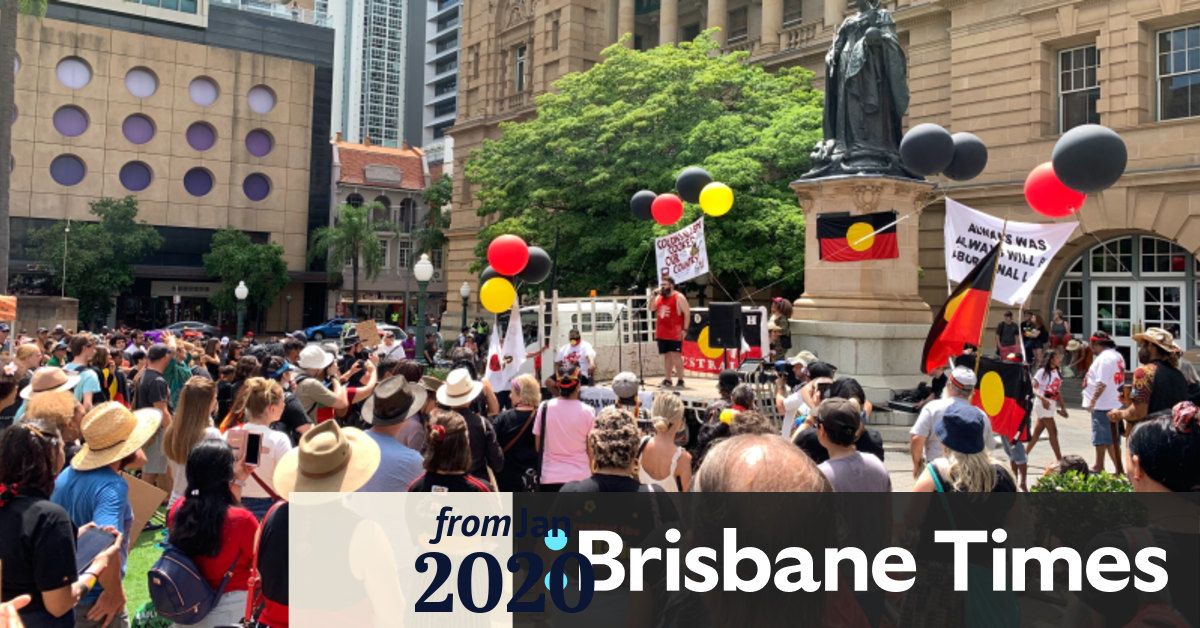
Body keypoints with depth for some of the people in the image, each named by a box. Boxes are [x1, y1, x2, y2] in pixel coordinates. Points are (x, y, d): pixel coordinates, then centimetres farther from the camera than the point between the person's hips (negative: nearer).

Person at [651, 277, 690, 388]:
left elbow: (687, 313, -7)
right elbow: (651, 308, 11)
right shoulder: (659, 297, 15)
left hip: (674, 333, -6)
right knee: (666, 356, 9)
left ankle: (680, 380, -3)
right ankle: (667, 379, 13)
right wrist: (654, 295, 0)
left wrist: (685, 329, -14)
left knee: (676, 355, -7)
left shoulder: (679, 297, -5)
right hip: (661, 333, 6)